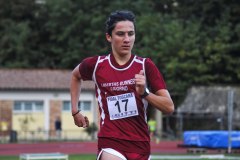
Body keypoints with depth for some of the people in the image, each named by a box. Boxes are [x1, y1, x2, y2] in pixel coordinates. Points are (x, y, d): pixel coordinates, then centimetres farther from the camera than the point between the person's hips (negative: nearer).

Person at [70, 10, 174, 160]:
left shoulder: (145, 66, -2)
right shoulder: (96, 64, 1)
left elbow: (169, 107, -6)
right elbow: (75, 75, 26)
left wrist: (144, 92, -21)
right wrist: (75, 111, 20)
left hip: (141, 145, 2)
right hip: (110, 143, -2)